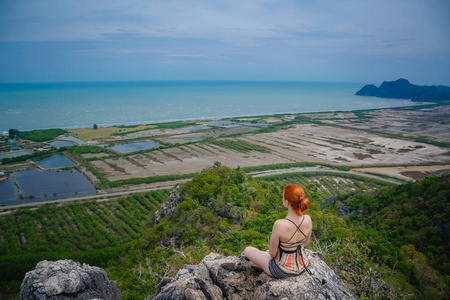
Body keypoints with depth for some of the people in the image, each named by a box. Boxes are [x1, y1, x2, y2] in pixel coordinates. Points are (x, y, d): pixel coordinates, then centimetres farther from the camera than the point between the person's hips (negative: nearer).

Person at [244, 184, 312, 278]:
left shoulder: (279, 225, -35)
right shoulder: (308, 220, -19)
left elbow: (272, 252, -20)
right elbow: (305, 242, 1)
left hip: (282, 270, -5)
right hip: (301, 266, 5)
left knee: (247, 250, 19)